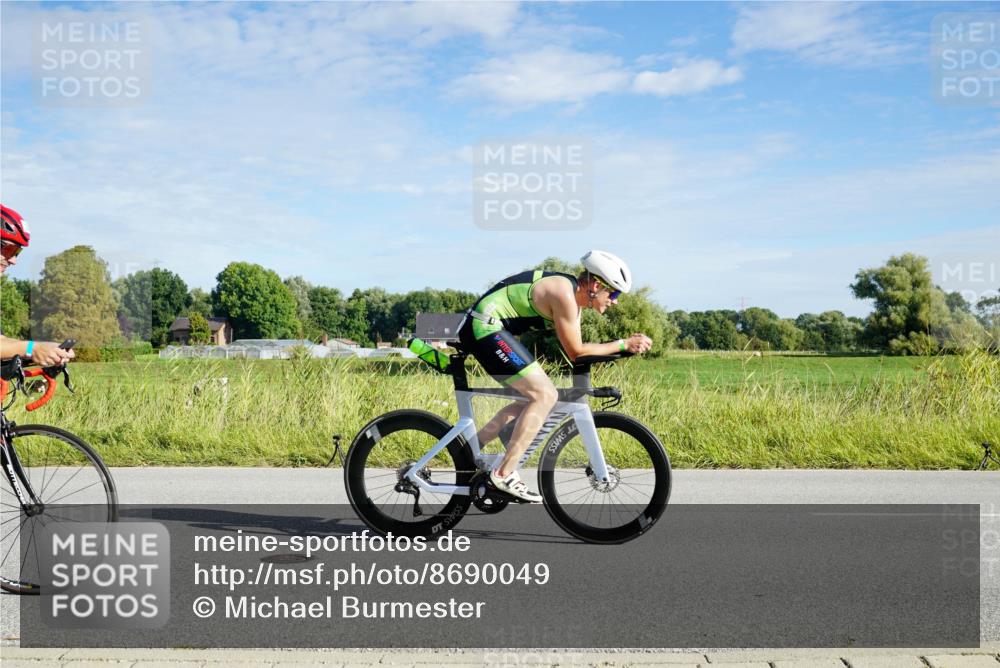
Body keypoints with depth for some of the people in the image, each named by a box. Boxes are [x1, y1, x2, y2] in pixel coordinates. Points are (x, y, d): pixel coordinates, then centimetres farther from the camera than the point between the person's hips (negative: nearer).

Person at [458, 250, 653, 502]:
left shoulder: (573, 294, 12)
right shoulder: (564, 294, -18)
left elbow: (574, 350, 13)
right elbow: (576, 351, -13)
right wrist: (623, 344, -9)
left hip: (481, 328, 10)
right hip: (485, 327, -10)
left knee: (535, 397, 13)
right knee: (545, 395, -13)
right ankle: (505, 474, -11)